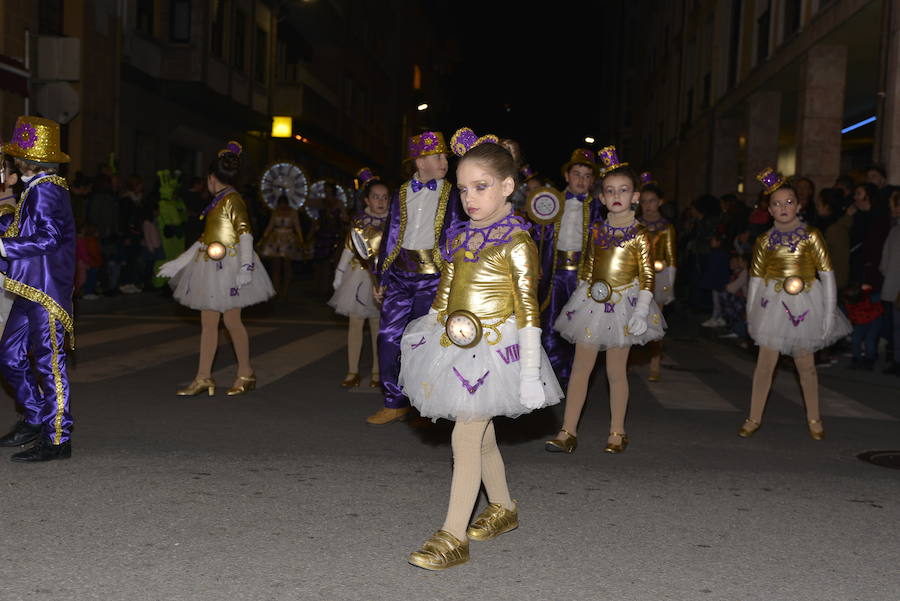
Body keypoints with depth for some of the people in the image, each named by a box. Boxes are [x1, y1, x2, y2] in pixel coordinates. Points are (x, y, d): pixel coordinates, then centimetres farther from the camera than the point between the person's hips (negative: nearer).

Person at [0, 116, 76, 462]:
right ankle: (35, 419, 29)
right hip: (30, 290, 10)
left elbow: (49, 237, -24)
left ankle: (58, 438, 2)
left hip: (47, 290, -10)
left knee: (49, 361, -5)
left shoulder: (45, 190, -14)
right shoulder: (35, 189, 17)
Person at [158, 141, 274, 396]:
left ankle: (246, 374, 13)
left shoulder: (233, 200, -10)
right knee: (208, 323, 7)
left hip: (228, 268, -9)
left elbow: (245, 233, -18)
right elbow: (205, 238, 19)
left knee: (231, 320, -1)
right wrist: (176, 263, 21)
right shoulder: (216, 202, 16)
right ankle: (203, 378, 10)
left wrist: (246, 267, -27)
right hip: (210, 268, 9)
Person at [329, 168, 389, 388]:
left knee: (378, 324, 4)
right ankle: (352, 372, 8)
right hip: (358, 275, 1)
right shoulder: (358, 221, 4)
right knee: (355, 322, 0)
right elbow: (349, 248, 9)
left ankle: (377, 372, 14)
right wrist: (339, 275, 8)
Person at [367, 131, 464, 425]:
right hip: (400, 275, 3)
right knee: (389, 338, 0)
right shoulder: (401, 193, 10)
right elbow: (390, 236, 12)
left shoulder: (450, 193, 3)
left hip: (432, 276, -3)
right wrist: (382, 279, 10)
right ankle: (395, 403, 13)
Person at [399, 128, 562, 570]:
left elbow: (528, 309, -12)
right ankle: (503, 508, 36)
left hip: (494, 349, -7)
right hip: (455, 348, 7)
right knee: (480, 435, 17)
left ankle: (453, 536, 0)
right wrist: (434, 330, 16)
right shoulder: (458, 236, 9)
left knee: (465, 437, -8)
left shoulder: (516, 242, -11)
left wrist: (530, 371, -14)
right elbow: (443, 296, 16)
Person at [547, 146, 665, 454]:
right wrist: (580, 296, 8)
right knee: (580, 367, 2)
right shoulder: (596, 231, 7)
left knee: (616, 370, 5)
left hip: (623, 304, -4)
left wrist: (641, 311, -13)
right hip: (592, 302, 4)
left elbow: (647, 275, -8)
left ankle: (617, 433, 19)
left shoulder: (639, 235, -5)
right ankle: (568, 432, 5)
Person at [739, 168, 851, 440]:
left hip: (805, 305, -1)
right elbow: (755, 278, 7)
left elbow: (827, 274, -2)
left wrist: (829, 312, -6)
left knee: (805, 363, 9)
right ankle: (754, 418, 10)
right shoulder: (765, 241, 3)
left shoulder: (811, 236, -2)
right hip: (773, 304, 1)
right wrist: (751, 313, 6)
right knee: (765, 362, 0)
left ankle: (814, 418, 25)